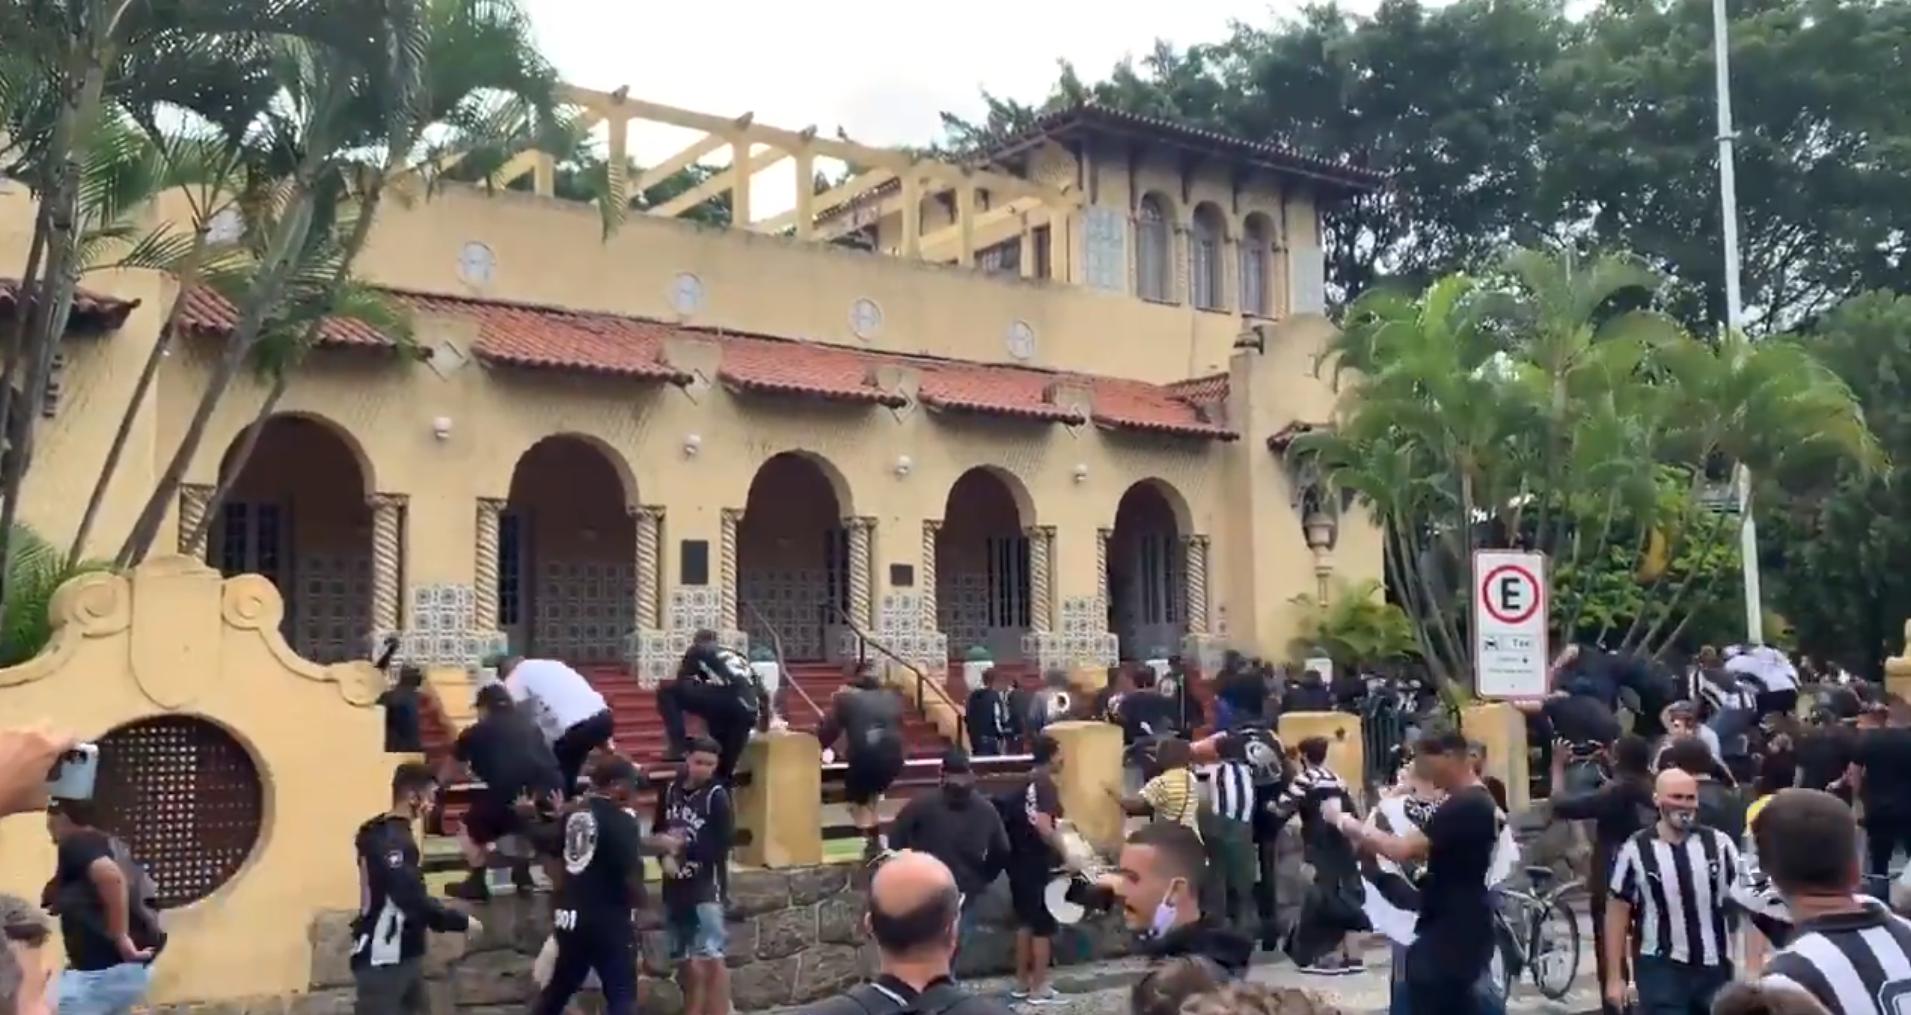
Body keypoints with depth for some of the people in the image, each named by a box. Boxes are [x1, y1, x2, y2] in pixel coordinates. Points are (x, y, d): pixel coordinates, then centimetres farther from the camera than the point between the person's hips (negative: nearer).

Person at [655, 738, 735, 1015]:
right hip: (675, 887, 6)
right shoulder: (670, 791, 4)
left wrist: (686, 845, -21)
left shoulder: (717, 796, -10)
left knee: (711, 959, -13)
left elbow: (723, 846, -15)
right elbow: (657, 832, 13)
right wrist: (665, 853, -7)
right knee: (684, 962, 17)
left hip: (706, 887, -6)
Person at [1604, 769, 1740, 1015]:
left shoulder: (1719, 844, -1)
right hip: (1660, 968, -3)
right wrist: (1615, 977, -3)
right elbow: (1617, 915, -1)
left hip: (1714, 967, 3)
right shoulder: (1635, 851, -7)